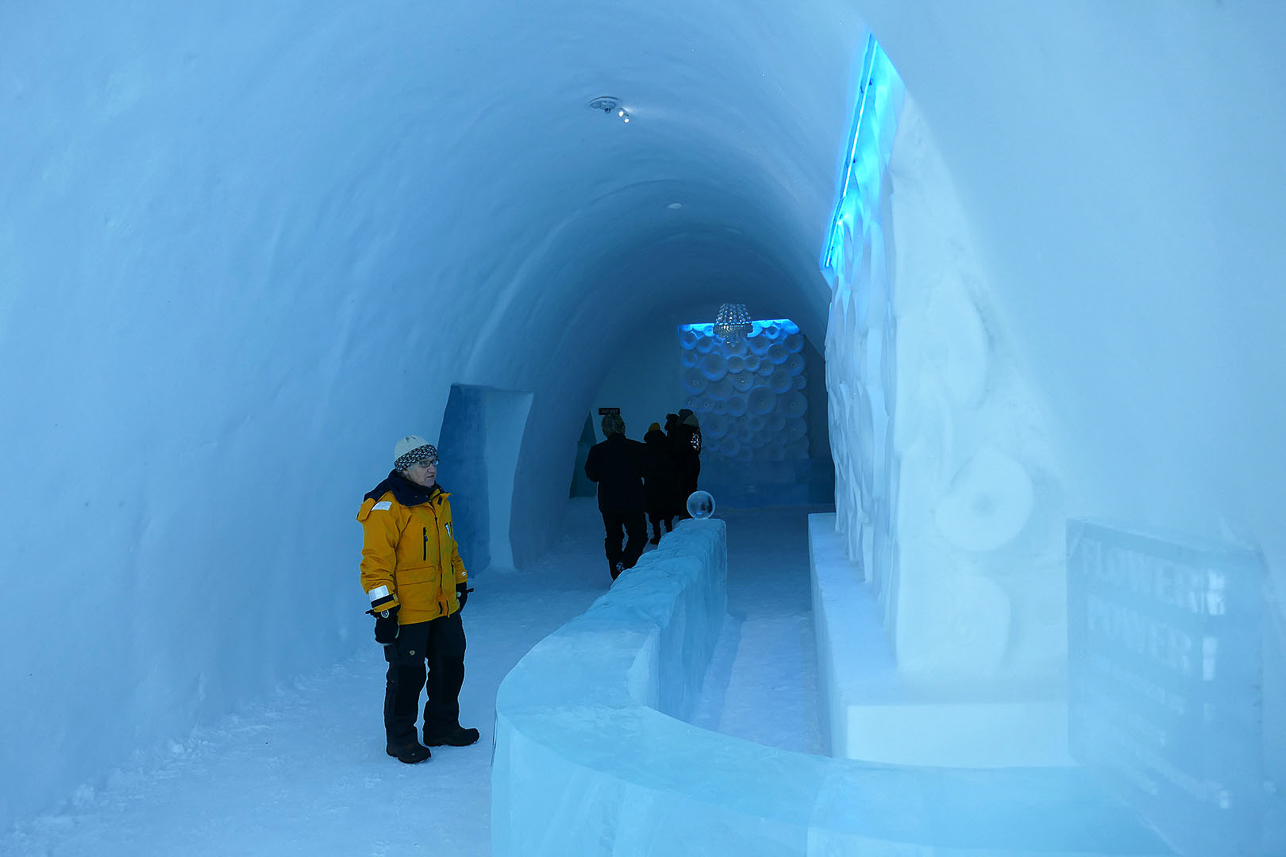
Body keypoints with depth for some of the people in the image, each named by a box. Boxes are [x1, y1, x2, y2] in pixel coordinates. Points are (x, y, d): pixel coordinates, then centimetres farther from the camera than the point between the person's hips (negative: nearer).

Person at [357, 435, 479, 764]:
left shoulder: (438, 500, 10)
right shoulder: (386, 508, -17)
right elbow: (376, 562, -18)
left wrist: (460, 582, 25)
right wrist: (384, 609, -20)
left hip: (445, 607, 8)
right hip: (407, 612, -8)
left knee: (450, 666, 17)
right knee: (407, 675, 4)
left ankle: (442, 727, 35)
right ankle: (400, 737, 23)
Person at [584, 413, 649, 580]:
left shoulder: (597, 450, -5)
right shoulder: (637, 448, -7)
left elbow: (592, 475, 0)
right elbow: (646, 471, 2)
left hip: (608, 503, 2)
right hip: (633, 503, -2)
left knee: (613, 538, 14)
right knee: (638, 536, 10)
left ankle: (618, 576, 13)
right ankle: (625, 563, -13)